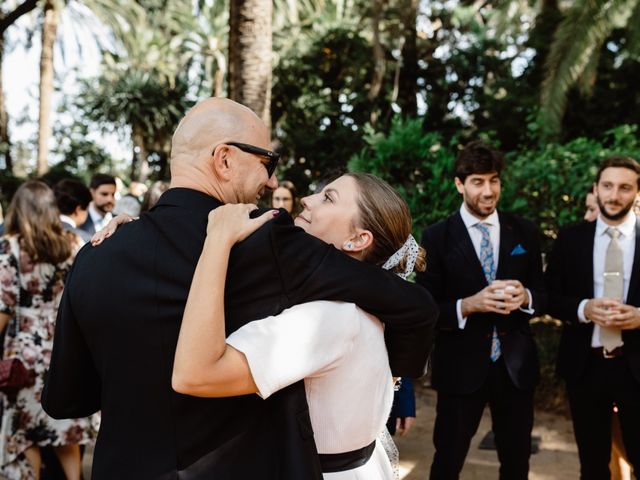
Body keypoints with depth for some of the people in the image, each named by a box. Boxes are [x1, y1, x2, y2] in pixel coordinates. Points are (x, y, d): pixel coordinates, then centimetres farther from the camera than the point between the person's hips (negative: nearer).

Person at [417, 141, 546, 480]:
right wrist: (468, 304, -25)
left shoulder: (524, 232, 2)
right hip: (460, 367, -2)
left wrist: (525, 297, -16)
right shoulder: (437, 237, -7)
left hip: (516, 366, 3)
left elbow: (542, 294, 6)